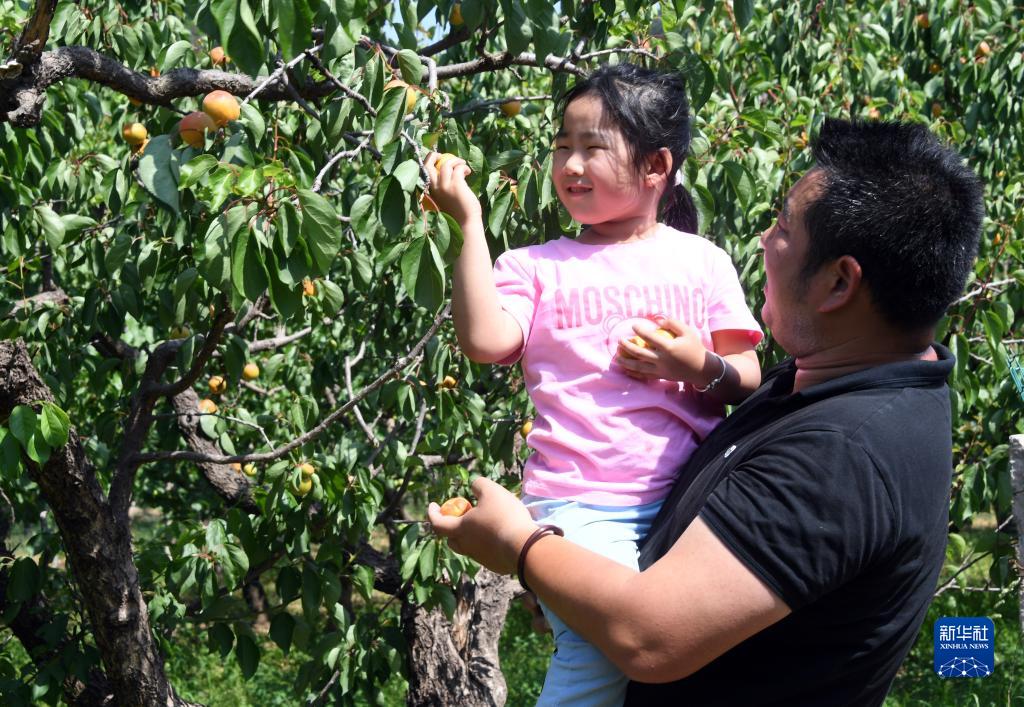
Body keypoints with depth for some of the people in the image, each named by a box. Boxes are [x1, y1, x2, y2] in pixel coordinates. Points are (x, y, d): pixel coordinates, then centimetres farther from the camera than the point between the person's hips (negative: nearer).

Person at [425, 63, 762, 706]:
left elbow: (749, 382, 11)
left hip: (687, 499, 3)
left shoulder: (703, 261, 12)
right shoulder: (539, 266, 10)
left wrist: (703, 368, -12)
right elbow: (486, 341, -9)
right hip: (580, 504, -2)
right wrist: (469, 222, -6)